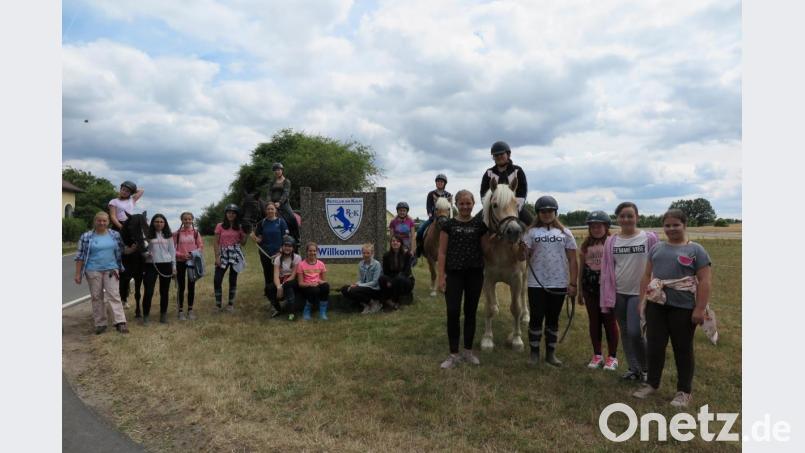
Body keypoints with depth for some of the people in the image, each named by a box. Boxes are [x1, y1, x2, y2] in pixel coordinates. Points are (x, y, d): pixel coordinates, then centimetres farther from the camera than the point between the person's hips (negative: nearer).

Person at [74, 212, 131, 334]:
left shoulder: (115, 235, 5)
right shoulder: (86, 236, -1)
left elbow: (121, 250, 15)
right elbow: (80, 256, 0)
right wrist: (78, 274, -2)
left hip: (111, 270, 1)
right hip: (93, 271, 0)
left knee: (114, 295, -4)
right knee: (97, 297, 6)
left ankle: (120, 322, -7)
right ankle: (100, 324, 14)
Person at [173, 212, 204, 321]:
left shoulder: (195, 233, 2)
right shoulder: (177, 233, -1)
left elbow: (201, 246, 3)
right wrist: (181, 255, -18)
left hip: (193, 261, 1)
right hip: (180, 262, -1)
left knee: (191, 286, 7)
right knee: (181, 287, 3)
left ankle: (190, 310, 18)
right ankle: (181, 311, 12)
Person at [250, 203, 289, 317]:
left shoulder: (281, 222, -1)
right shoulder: (262, 223, 7)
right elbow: (257, 237, 19)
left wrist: (281, 251, -10)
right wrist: (256, 238, -2)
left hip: (277, 254, -3)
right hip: (265, 254, 3)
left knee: (276, 278, -8)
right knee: (268, 278, 6)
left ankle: (274, 304, -6)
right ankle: (271, 301, 16)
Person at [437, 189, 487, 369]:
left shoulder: (480, 224, 4)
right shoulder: (449, 225, 1)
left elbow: (485, 249, 11)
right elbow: (442, 252, 0)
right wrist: (441, 275, -5)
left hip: (474, 273, 1)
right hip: (454, 274, -1)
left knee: (470, 312, 10)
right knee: (453, 312, -5)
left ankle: (468, 351, 24)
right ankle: (454, 354, 8)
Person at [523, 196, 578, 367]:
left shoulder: (565, 233, 4)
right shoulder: (532, 232, 1)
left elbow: (572, 260, 4)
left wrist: (572, 284, -2)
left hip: (559, 284, 1)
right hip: (536, 284, -1)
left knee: (553, 319, 11)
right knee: (536, 318, 5)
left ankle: (550, 353, 23)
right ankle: (534, 353, 19)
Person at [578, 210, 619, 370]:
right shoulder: (585, 245, 7)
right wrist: (580, 291, 10)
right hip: (590, 287, 4)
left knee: (609, 321, 4)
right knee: (594, 321, 11)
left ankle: (612, 356, 17)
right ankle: (597, 355, 22)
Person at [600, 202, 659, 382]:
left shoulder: (649, 238, -5)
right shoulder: (611, 241, 3)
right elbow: (606, 269, 6)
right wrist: (607, 295, 3)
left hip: (640, 293, -3)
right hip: (618, 293, 4)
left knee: (635, 332, -9)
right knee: (625, 333, 11)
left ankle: (645, 368, 16)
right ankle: (634, 368, 26)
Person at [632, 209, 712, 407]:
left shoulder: (696, 250, -3)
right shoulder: (657, 248, 11)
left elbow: (704, 281, -8)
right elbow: (647, 275, 13)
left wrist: (700, 309, -14)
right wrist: (642, 300, 7)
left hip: (683, 308, -4)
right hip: (656, 305, 4)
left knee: (682, 349, 8)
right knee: (654, 345, 10)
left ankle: (684, 391, 21)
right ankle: (652, 383, 25)